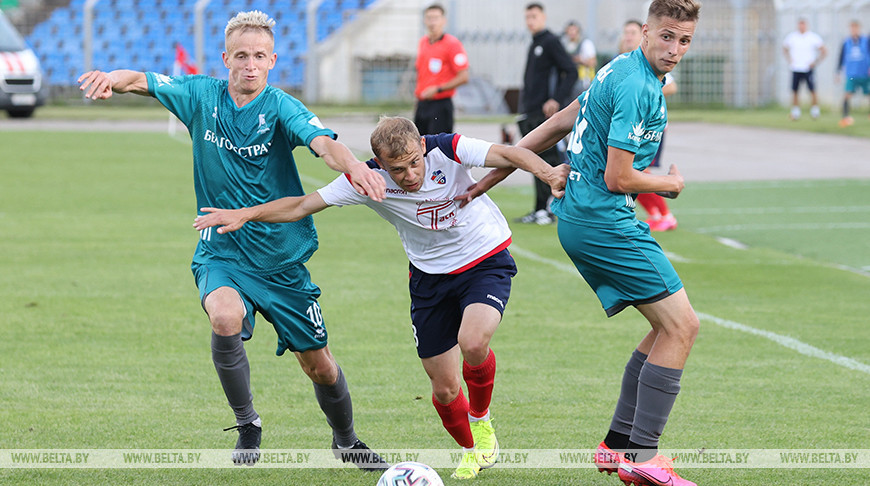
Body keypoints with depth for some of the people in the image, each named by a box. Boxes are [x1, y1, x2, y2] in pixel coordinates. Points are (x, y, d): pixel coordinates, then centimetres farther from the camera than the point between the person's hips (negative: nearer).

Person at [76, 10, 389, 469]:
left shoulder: (281, 108, -12)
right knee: (226, 317, -33)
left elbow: (323, 143, -30)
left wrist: (353, 165, -53)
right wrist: (113, 79, -37)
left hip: (282, 259, 0)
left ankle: (347, 441, 39)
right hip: (220, 254, 0)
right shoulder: (203, 96, -4)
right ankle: (247, 425, -10)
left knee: (319, 366, 7)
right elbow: (141, 81, -12)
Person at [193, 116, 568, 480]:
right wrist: (246, 213, -21)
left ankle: (481, 422, 0)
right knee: (444, 389, 1)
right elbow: (302, 205, -12)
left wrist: (547, 172, -50)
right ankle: (471, 451, 31)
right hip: (429, 277, 3)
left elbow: (506, 154, -31)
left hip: (487, 261, -3)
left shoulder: (447, 151, -22)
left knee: (472, 343, -30)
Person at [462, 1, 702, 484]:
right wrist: (672, 184, 1)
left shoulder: (620, 71, 14)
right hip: (605, 222, -10)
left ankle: (618, 443, 13)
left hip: (579, 220, 10)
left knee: (669, 328, 12)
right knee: (681, 325, -10)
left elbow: (557, 124, 19)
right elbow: (618, 178, -20)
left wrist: (489, 179, 23)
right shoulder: (637, 87, -19)